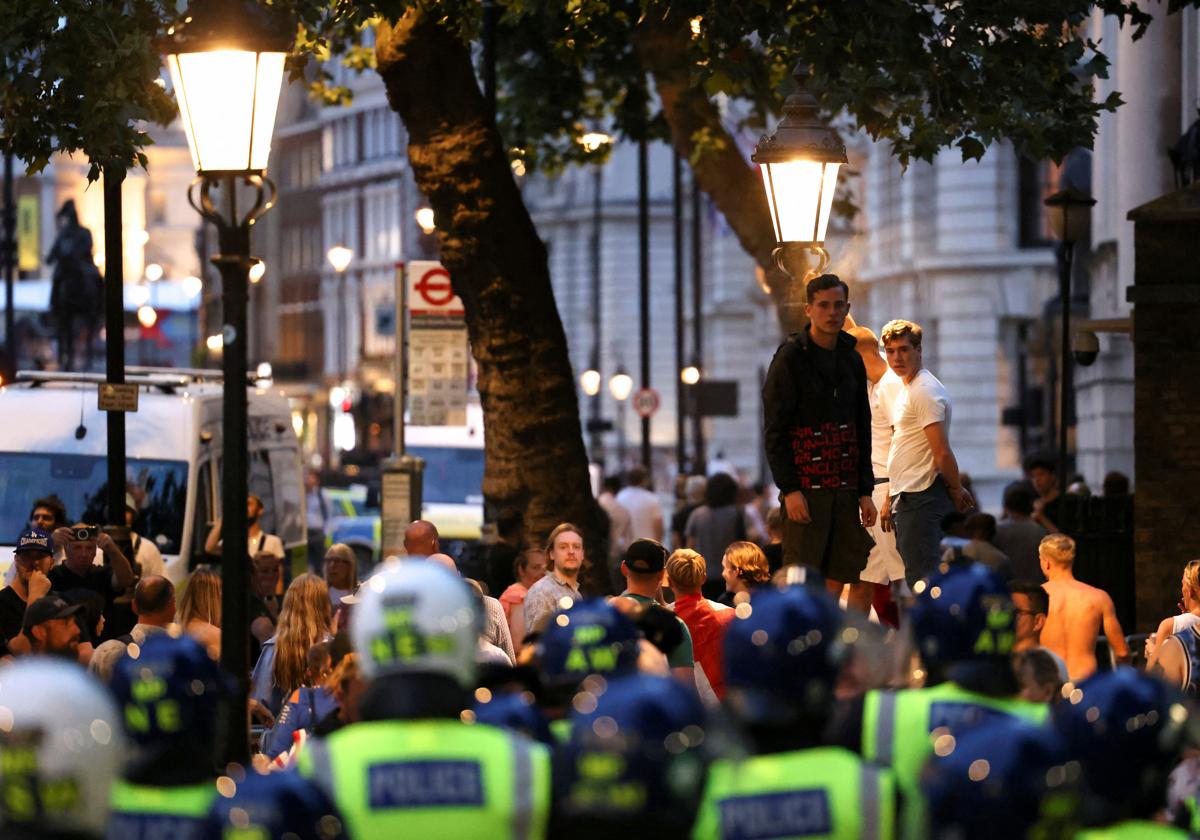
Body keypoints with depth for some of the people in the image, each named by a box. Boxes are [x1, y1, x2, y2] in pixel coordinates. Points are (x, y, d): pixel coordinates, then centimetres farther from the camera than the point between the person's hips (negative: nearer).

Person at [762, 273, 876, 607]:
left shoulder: (851, 360, 14)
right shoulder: (790, 358, -4)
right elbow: (774, 432, -8)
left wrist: (865, 491, 9)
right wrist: (789, 489, -15)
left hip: (845, 490, 6)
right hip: (805, 490, -6)